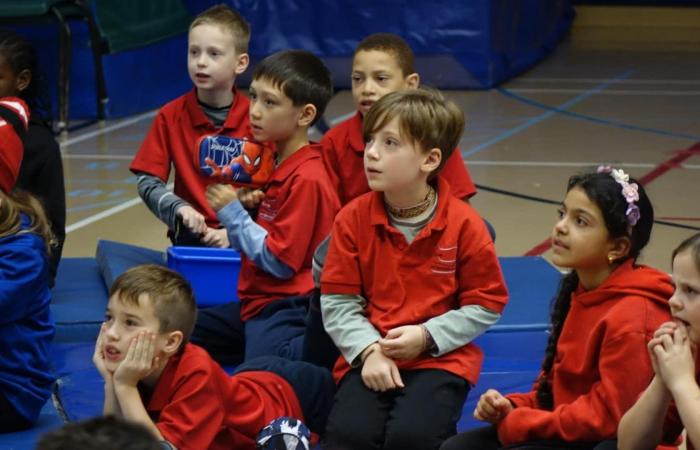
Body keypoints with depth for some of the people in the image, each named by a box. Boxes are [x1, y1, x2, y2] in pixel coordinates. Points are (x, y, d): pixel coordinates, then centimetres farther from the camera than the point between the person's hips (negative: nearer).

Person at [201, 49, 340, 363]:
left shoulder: (306, 180, -16)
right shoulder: (272, 163, 12)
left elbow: (279, 261, -17)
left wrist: (231, 211, -12)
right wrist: (241, 202, -1)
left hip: (288, 307, -10)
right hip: (257, 303, 10)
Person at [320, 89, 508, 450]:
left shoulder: (463, 224, -5)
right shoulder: (353, 219, 0)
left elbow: (487, 304, -1)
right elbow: (337, 302, 0)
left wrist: (427, 337, -12)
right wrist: (368, 350, -15)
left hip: (440, 359, -1)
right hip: (369, 356, 1)